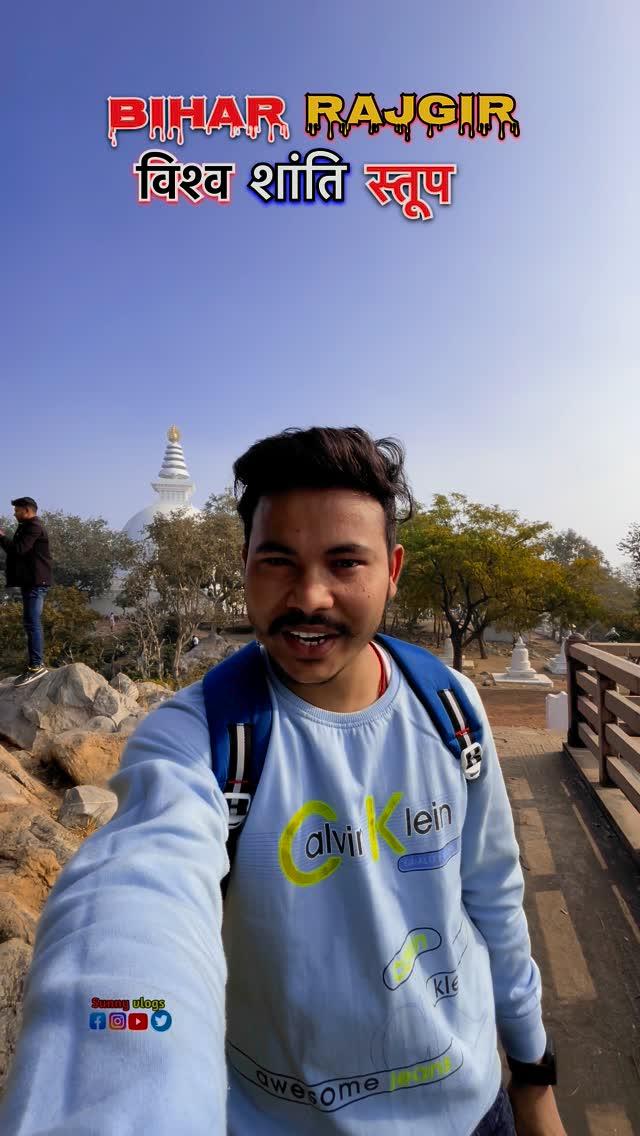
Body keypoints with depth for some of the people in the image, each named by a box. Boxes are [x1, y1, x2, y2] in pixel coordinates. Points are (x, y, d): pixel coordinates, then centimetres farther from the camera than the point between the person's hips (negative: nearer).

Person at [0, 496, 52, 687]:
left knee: (32, 622, -14)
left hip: (36, 581, -11)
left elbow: (19, 549, -20)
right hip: (31, 581, 11)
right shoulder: (27, 527, 23)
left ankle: (37, 666, -15)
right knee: (32, 623, 10)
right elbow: (18, 549, 22)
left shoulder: (34, 526, -10)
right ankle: (36, 664, 14)